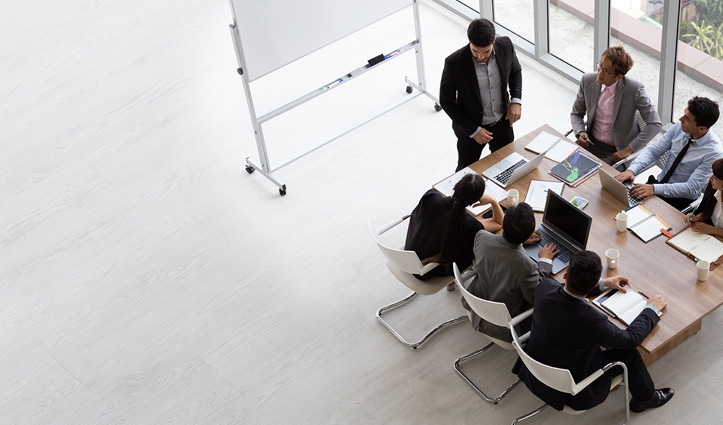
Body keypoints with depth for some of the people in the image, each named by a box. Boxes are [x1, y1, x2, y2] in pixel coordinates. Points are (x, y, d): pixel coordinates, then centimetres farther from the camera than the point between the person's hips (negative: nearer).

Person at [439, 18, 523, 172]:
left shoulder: (505, 45, -19)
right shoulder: (454, 63, -30)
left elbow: (515, 71, 4)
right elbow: (446, 102, -17)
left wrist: (516, 100, -11)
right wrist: (473, 130, -19)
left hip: (503, 123, 3)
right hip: (470, 128, -3)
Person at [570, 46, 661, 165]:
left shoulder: (634, 89, -17)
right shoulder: (588, 80, -5)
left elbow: (655, 124, -16)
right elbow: (576, 113, 11)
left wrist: (629, 150, -20)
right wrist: (580, 132, -10)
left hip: (616, 151, -4)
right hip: (591, 142, 4)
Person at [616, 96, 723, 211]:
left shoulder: (714, 153, -23)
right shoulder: (679, 127, -8)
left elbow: (691, 188, -24)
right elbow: (653, 151, -4)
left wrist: (654, 189, -32)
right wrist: (631, 170, -22)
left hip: (680, 200, -5)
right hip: (658, 182, 5)